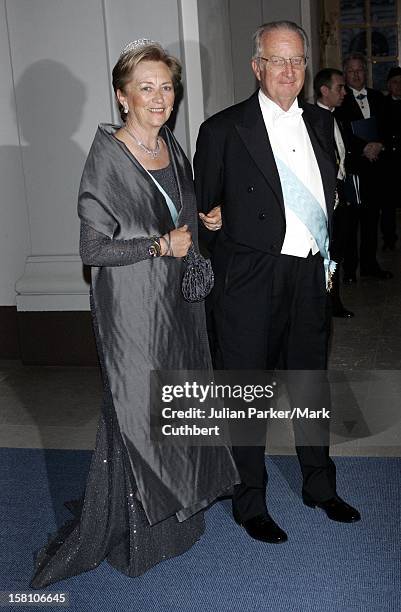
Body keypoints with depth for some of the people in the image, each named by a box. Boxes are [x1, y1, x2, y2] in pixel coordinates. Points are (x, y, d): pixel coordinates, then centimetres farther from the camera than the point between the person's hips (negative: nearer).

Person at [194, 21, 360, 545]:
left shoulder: (321, 123, 9)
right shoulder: (223, 130, -8)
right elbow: (204, 213, -2)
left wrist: (326, 253, 12)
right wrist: (236, 245, -8)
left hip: (309, 276, 6)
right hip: (250, 285, -5)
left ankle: (320, 487, 39)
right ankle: (250, 505, 26)